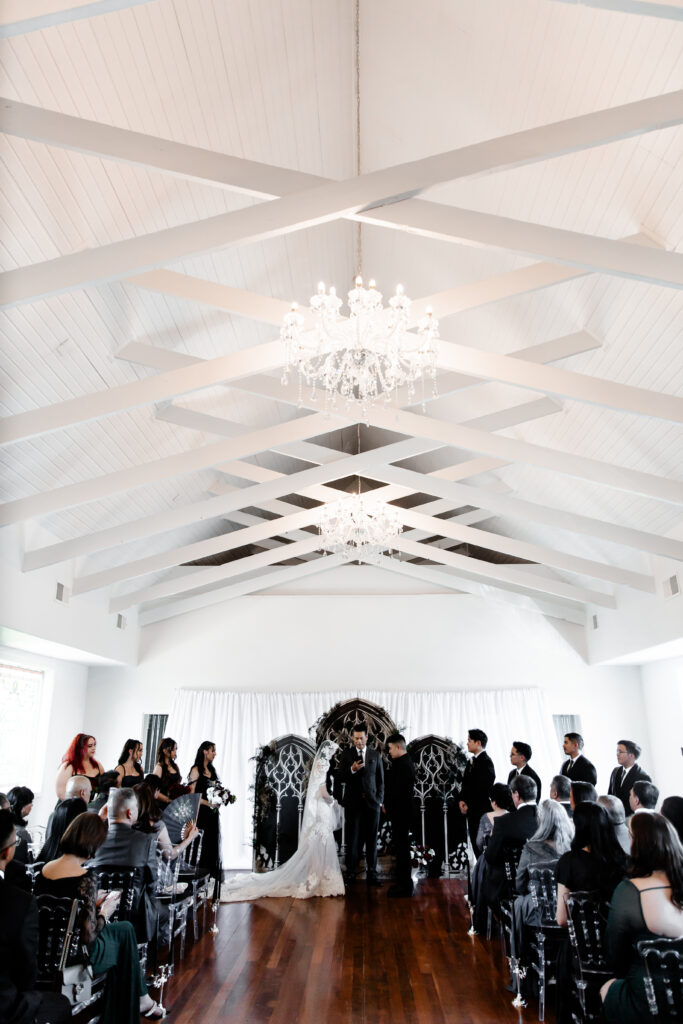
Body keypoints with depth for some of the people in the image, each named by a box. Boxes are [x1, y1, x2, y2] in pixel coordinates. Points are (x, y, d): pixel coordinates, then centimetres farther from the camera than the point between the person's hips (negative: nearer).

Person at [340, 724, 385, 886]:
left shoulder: (376, 754, 8)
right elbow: (341, 777, 0)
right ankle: (351, 872, 13)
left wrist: (380, 800, 4)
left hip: (372, 802, 1)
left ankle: (371, 874, 12)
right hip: (353, 803, -1)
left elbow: (380, 779, 11)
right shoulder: (346, 754, 4)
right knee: (353, 838, 2)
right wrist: (352, 770, -19)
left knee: (372, 839, 4)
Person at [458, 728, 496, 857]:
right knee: (474, 841, 11)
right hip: (472, 810, 8)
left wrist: (468, 804, -13)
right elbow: (466, 783, 18)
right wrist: (462, 800, 3)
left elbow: (482, 788, -18)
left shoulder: (486, 762, -14)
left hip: (481, 811, -8)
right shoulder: (471, 761, 15)